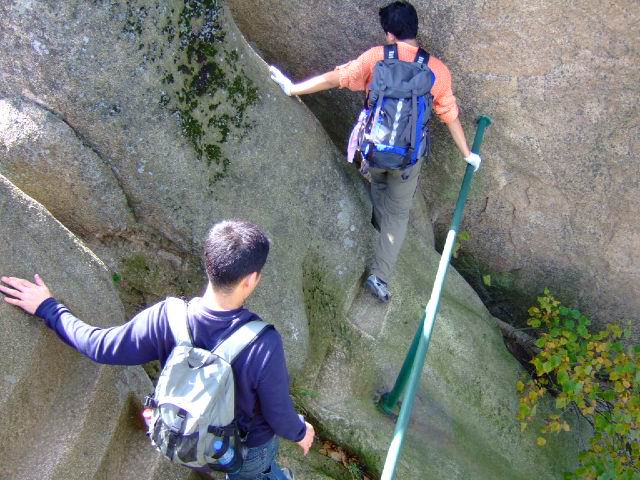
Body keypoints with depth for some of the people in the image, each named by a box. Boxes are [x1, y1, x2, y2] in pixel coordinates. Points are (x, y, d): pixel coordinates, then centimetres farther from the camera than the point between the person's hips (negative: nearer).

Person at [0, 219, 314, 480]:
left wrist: (48, 308, -2)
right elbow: (279, 416, -25)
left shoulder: (165, 319, -31)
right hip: (248, 450, -3)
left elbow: (100, 346, -16)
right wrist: (300, 433, 0)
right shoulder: (264, 345, -40)